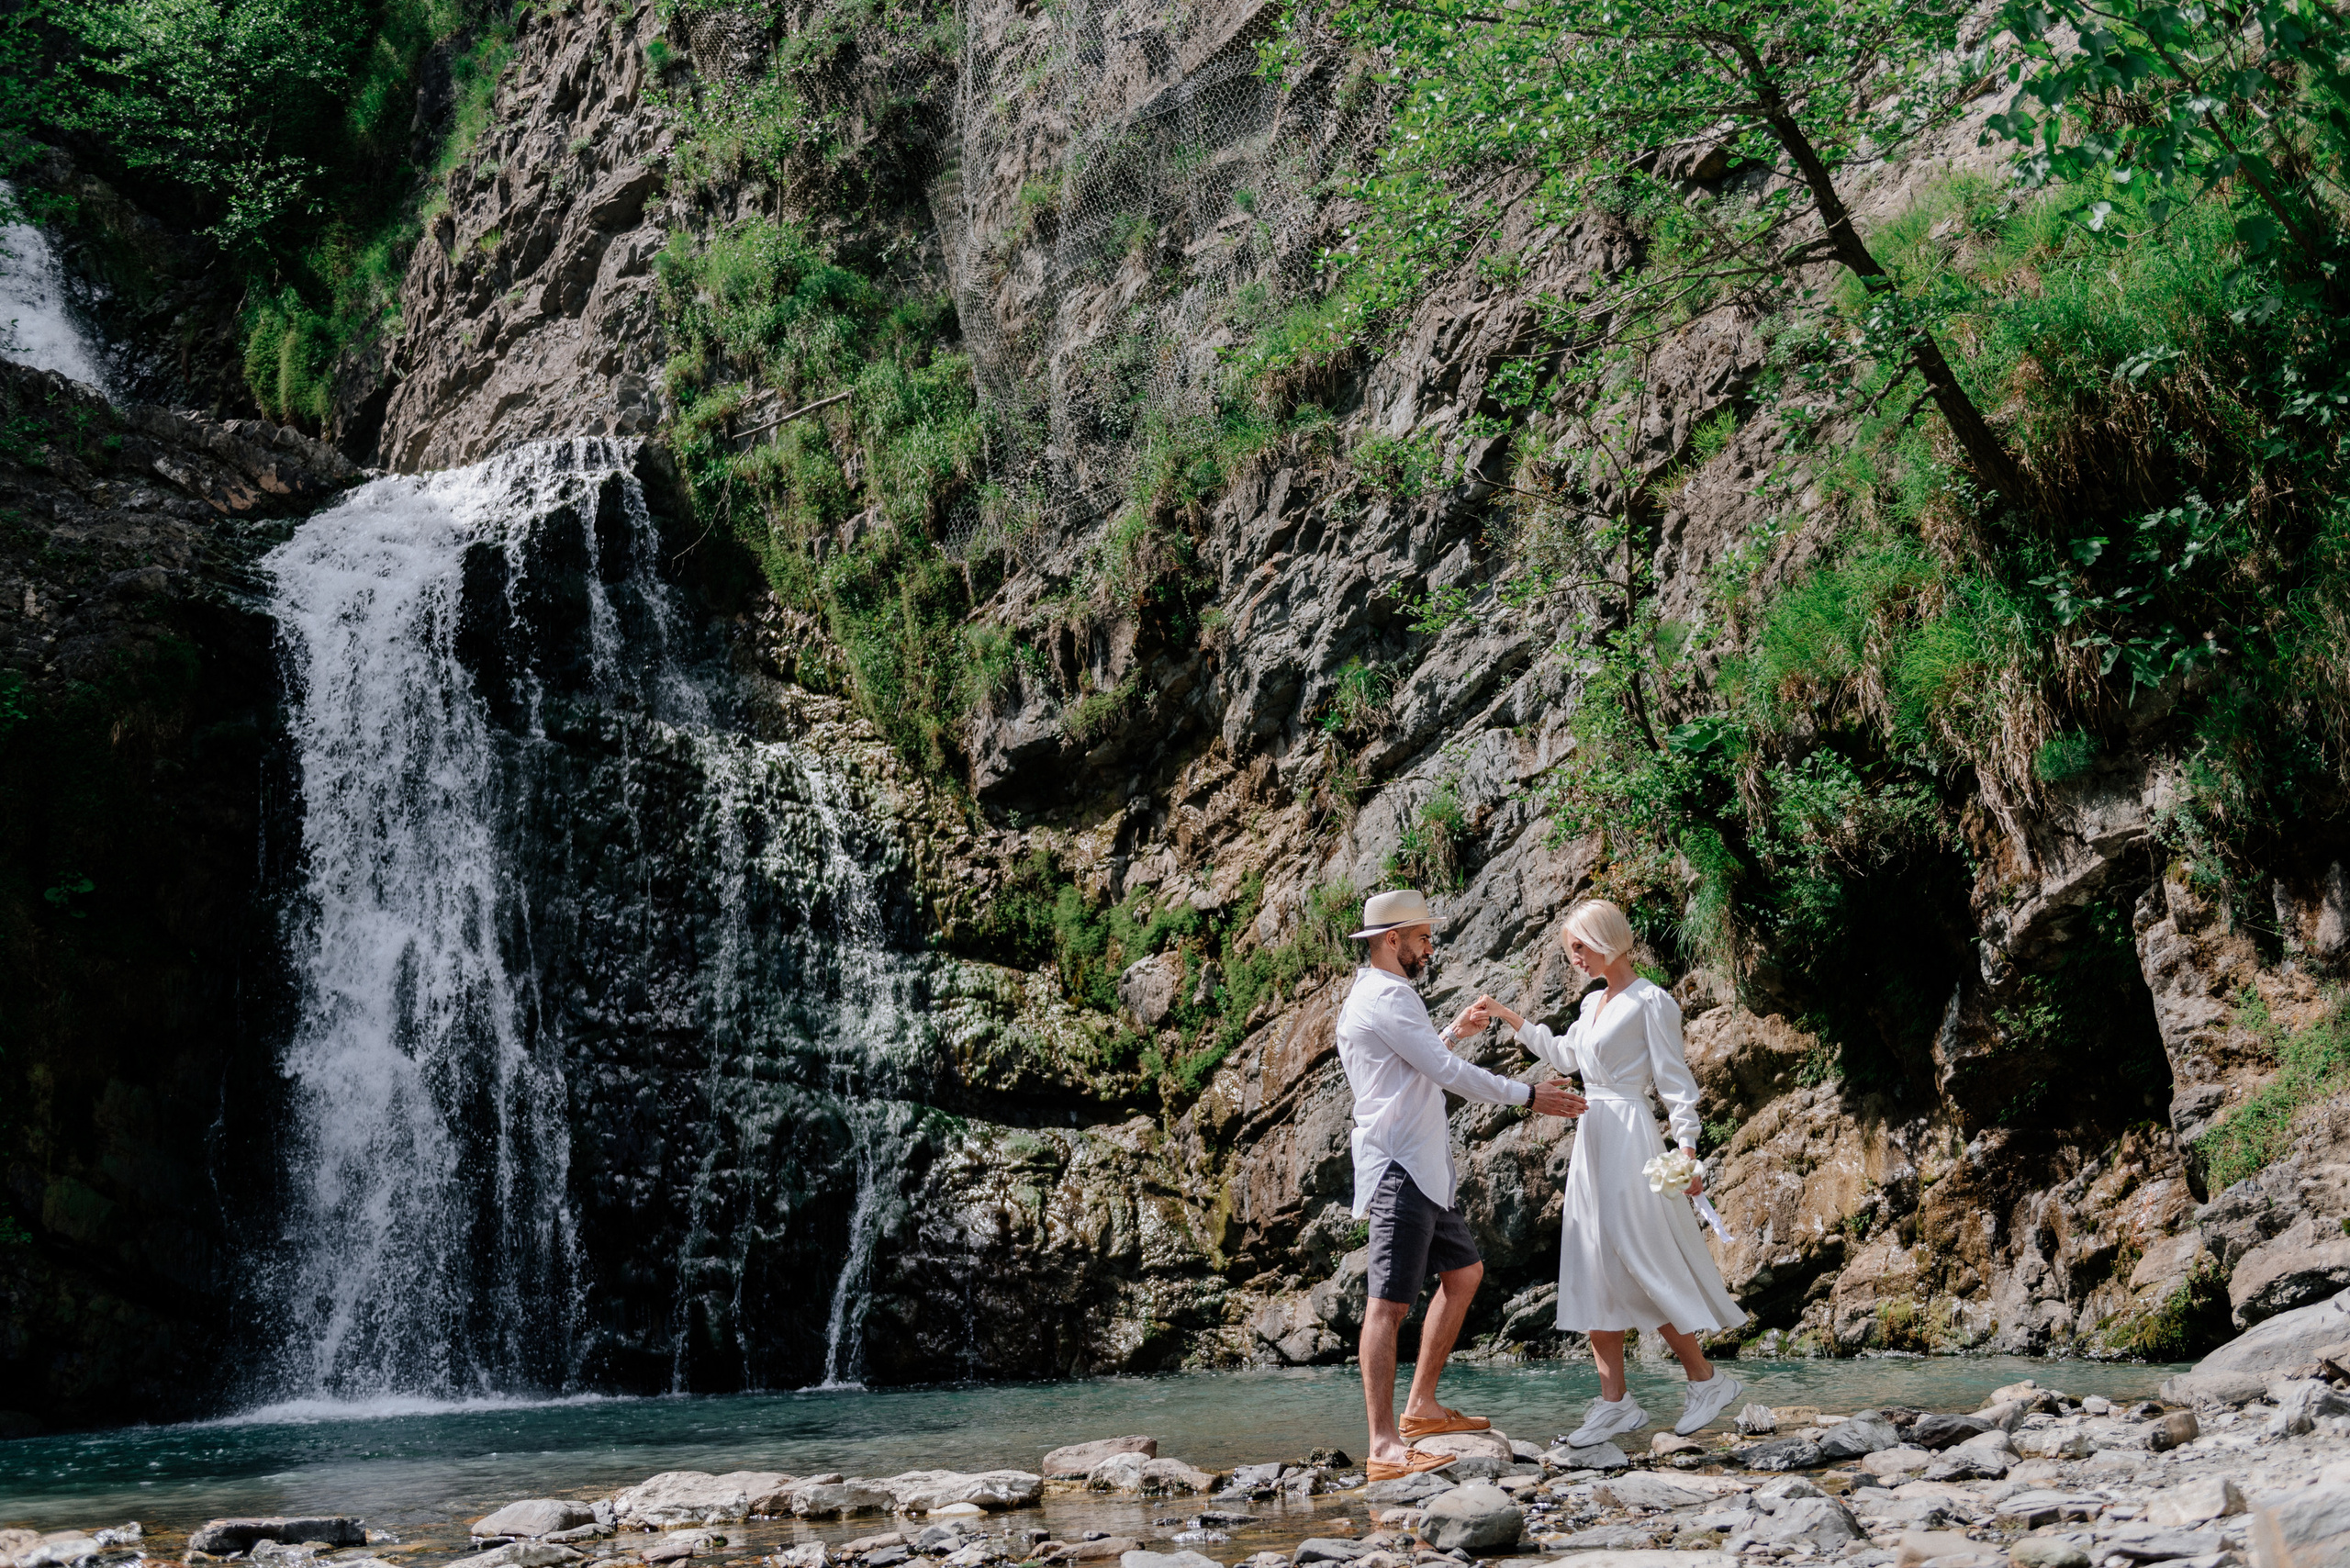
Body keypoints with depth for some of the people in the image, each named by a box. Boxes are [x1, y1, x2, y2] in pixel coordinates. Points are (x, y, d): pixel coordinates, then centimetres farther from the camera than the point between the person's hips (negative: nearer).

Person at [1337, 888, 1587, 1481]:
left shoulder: (1373, 996, 20)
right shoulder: (1386, 997, -14)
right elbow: (1447, 1073, -17)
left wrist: (1453, 1033, 27)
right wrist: (1527, 1095, -9)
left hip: (1424, 1170, 11)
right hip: (1400, 1170, -11)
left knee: (1464, 1272, 19)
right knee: (1391, 1301, -13)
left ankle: (1421, 1406, 24)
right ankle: (1385, 1447, -16)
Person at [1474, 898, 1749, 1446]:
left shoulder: (1650, 1001, -8)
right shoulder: (1594, 1003, 15)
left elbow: (1674, 1079, -11)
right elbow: (1566, 1054, 32)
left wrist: (1687, 1151, -18)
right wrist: (1509, 1018, 30)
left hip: (1629, 1134, -8)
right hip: (1592, 1138, 8)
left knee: (1640, 1264, -9)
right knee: (1593, 1269, 4)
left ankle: (1704, 1377, 5)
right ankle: (1615, 1402, 7)